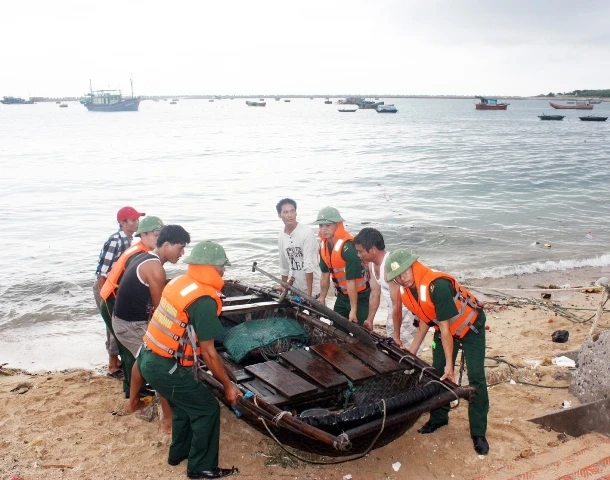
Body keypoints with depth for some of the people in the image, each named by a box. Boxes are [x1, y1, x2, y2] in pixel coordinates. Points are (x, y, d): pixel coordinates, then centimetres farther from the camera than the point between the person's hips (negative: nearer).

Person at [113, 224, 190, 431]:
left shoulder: (146, 259, 9)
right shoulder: (155, 268, -22)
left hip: (123, 320, 10)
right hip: (132, 325, -10)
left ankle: (133, 402, 46)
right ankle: (169, 418, 4)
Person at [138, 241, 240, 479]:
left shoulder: (180, 282, 4)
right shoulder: (204, 300, -22)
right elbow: (208, 353, -17)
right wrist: (228, 385, -5)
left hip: (150, 358, 9)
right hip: (165, 368, -9)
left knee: (185, 403, 27)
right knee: (207, 409, 5)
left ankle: (179, 452, 43)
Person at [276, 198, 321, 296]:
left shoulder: (307, 233, -15)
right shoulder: (281, 236, 4)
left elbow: (309, 265, -19)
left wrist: (309, 292, -21)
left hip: (313, 289, -6)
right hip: (295, 289, 6)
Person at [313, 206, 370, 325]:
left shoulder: (347, 247, -27)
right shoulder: (323, 245, -2)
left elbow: (351, 281, -26)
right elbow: (325, 273, 9)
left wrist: (353, 309, -23)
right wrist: (322, 298, 15)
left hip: (360, 296, -8)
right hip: (342, 295, 8)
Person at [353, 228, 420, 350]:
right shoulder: (372, 264, -4)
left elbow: (397, 304, -30)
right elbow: (375, 293, 7)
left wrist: (397, 335, -25)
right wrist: (369, 320, 11)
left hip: (408, 310, -9)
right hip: (393, 309, 9)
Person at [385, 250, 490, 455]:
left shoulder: (437, 285, -37)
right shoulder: (405, 291, -13)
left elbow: (445, 327, -31)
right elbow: (424, 319, 3)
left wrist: (449, 364, -26)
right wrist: (413, 349, 3)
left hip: (470, 326, -7)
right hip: (444, 328, 7)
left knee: (476, 377, -8)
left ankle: (478, 433, 1)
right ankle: (438, 418, 28)